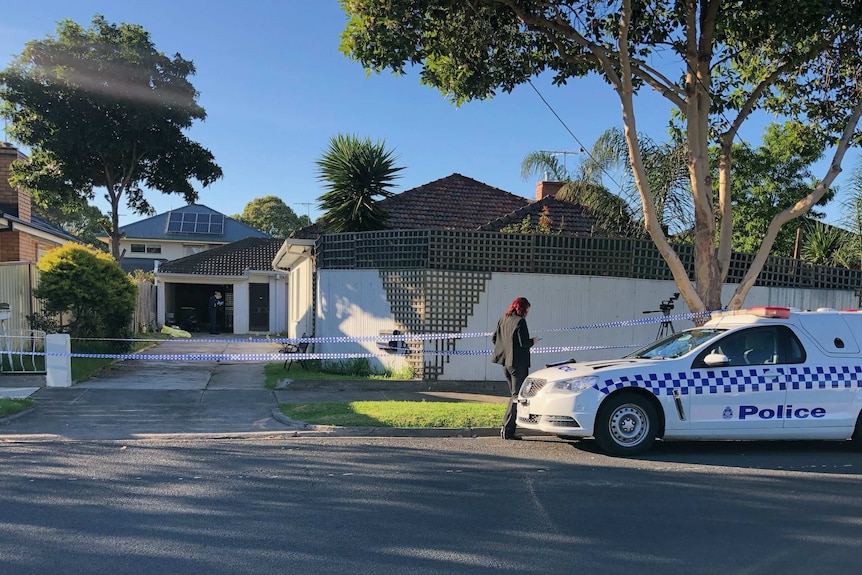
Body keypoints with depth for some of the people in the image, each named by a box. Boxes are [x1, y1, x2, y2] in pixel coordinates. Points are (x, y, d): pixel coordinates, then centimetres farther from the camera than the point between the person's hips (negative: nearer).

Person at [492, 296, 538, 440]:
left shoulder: (503, 319, 10)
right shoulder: (520, 321, -13)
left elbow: (494, 338, 13)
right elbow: (524, 343, -18)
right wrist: (533, 341, 1)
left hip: (506, 362, 8)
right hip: (518, 362, -8)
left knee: (514, 394, 18)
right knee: (517, 396, -3)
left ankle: (507, 427, 17)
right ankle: (507, 429, -6)